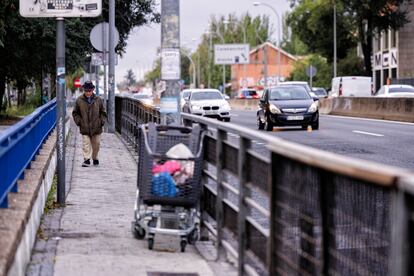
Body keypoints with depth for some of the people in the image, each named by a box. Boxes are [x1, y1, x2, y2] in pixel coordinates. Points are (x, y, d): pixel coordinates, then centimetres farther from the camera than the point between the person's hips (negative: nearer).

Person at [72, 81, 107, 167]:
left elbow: (103, 112, 12)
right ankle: (86, 159, -6)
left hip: (96, 127, 2)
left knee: (96, 144, 11)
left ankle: (95, 158, 29)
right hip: (84, 128, -2)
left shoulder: (98, 100, 2)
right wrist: (78, 121, -4)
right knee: (86, 144, -8)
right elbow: (75, 113, 8)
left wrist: (102, 121, 0)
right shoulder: (79, 100, -1)